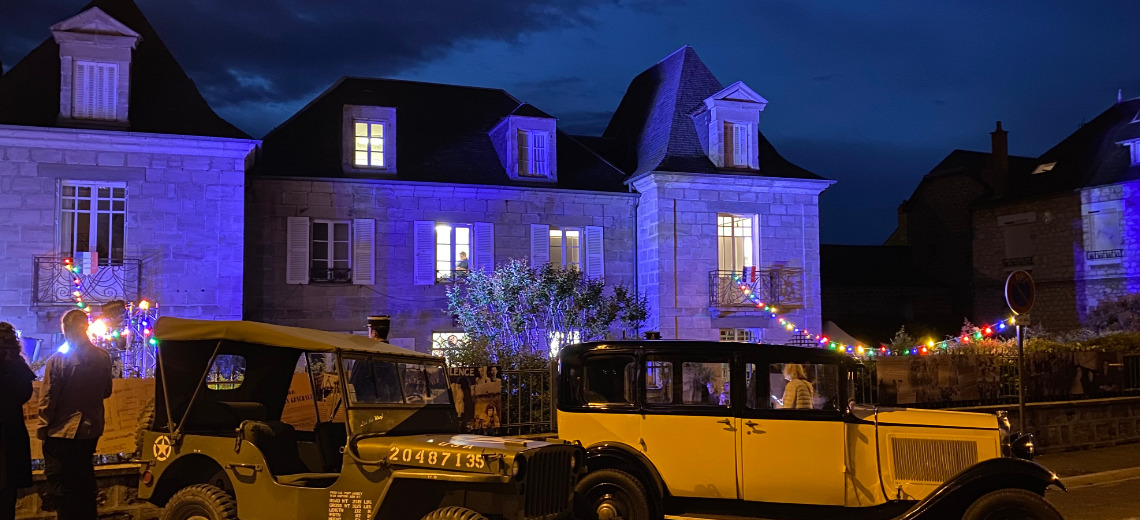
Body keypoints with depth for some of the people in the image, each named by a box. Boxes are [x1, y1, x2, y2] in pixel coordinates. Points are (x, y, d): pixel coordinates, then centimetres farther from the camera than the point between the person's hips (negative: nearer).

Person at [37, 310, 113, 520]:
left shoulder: (57, 360, -16)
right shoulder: (103, 358, -4)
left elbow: (47, 399, -13)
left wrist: (43, 428, -2)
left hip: (61, 432, -5)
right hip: (91, 430, 5)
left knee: (60, 487, 4)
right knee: (85, 481, 19)